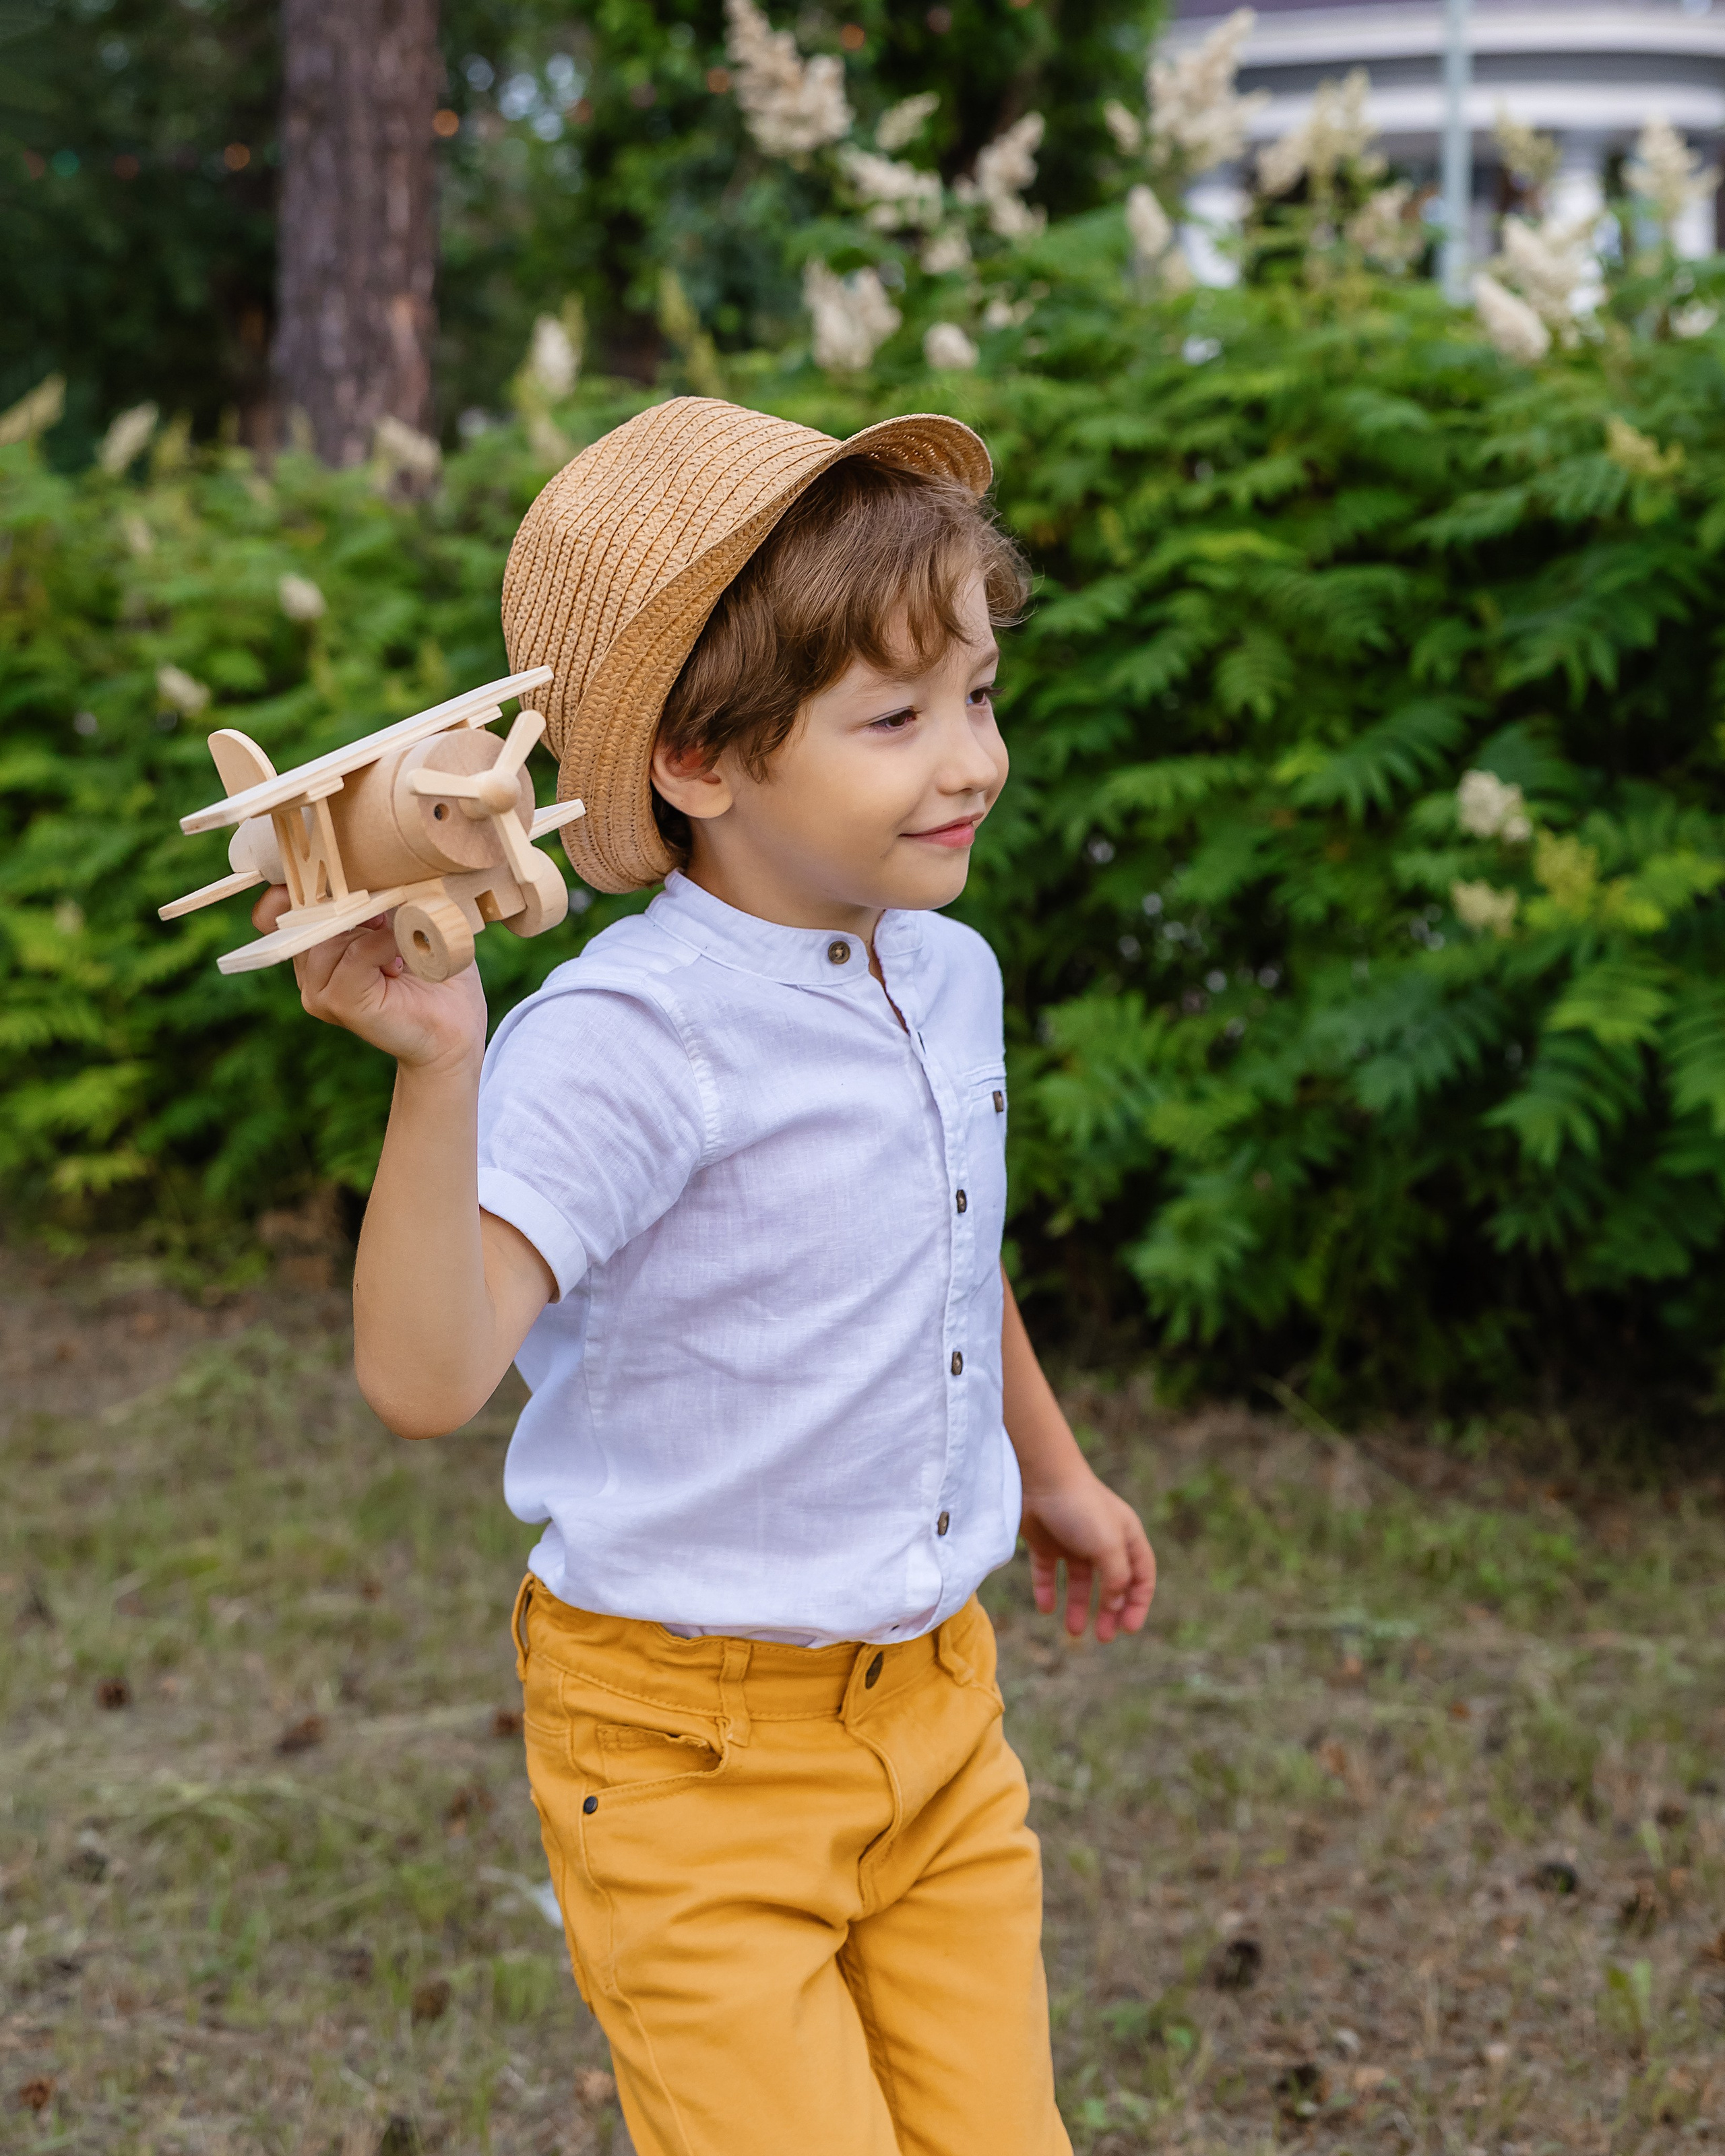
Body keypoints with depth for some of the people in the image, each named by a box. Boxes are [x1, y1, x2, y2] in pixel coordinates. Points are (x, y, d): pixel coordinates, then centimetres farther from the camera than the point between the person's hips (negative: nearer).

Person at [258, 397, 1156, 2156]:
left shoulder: (948, 976, 0)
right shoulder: (629, 1044, -24)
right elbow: (425, 1373, -37)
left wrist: (1049, 1470, 34)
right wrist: (438, 1068, -51)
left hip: (939, 1706, 7)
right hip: (697, 1756, -7)